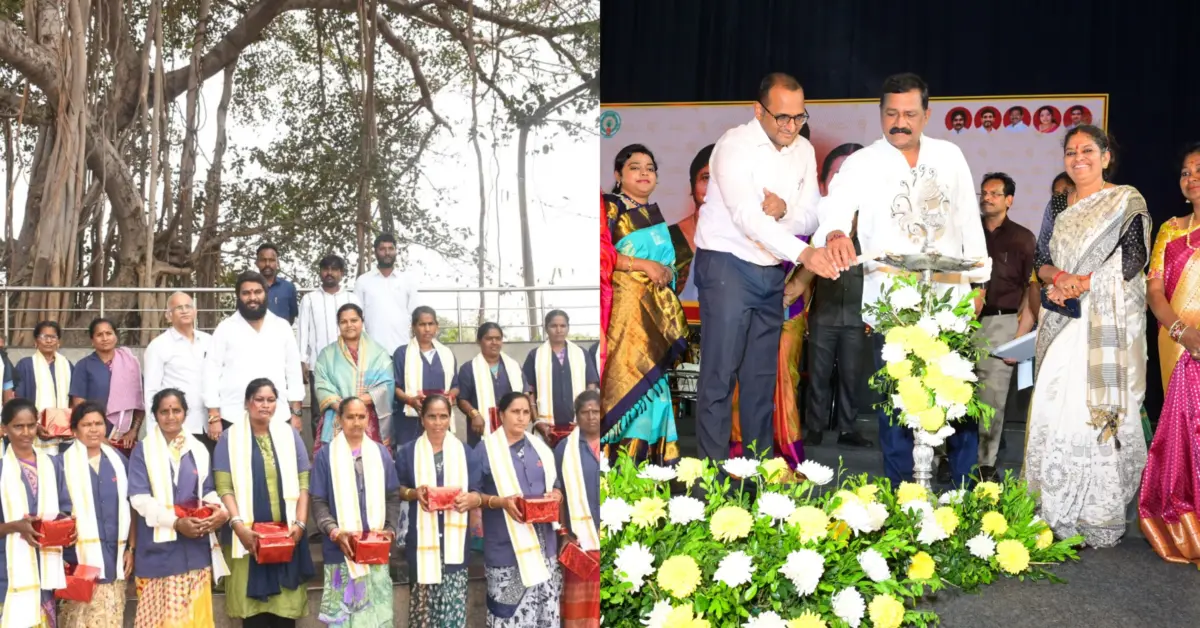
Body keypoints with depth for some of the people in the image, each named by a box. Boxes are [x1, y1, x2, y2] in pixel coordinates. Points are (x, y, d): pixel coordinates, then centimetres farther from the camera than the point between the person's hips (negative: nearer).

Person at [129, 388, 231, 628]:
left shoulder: (198, 449, 11)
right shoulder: (143, 450, -1)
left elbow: (208, 491, 10)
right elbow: (139, 498, -9)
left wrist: (221, 510, -13)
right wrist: (176, 522, -20)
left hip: (196, 547, 3)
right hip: (159, 548, -3)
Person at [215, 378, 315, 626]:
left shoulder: (290, 434, 10)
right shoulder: (230, 437, 3)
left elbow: (303, 483, 6)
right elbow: (224, 487, -4)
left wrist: (300, 523, -6)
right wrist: (239, 526, -16)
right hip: (248, 536, -2)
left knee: (286, 606, 0)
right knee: (252, 606, -3)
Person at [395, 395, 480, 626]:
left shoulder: (465, 452, 9)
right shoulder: (407, 452, 6)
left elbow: (478, 491, 6)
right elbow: (396, 489, 7)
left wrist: (471, 498, -17)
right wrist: (413, 493, -14)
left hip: (455, 540, 1)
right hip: (422, 539, -1)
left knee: (454, 603, -2)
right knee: (423, 600, 1)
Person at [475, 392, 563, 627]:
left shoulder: (541, 449, 13)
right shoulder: (486, 449, -2)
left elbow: (555, 485, 20)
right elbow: (472, 492, -3)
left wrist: (555, 495, -3)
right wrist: (501, 502, -18)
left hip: (542, 541, 4)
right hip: (505, 545, -4)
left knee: (545, 606, 3)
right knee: (509, 609, -5)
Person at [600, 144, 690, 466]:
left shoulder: (660, 213, 18)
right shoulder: (611, 208, 1)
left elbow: (682, 257, 26)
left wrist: (670, 274, 6)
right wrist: (644, 265, -14)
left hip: (659, 311, 5)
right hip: (626, 306, -5)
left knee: (653, 376, 4)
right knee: (626, 373, -12)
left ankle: (657, 456, 6)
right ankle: (620, 454, -10)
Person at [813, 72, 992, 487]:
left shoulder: (950, 157, 7)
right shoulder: (861, 164, -3)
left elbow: (968, 220, 12)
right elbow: (835, 211, -17)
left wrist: (978, 280, 11)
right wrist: (834, 234, -41)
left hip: (950, 297, 3)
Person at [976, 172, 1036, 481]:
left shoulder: (1022, 238, 6)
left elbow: (1034, 289, 2)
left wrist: (1021, 335, -7)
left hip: (1001, 322, -2)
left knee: (992, 396, -2)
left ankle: (986, 463, 4)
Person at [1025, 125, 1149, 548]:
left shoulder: (1127, 202, 2)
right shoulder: (1058, 207, 17)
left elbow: (1133, 260, -7)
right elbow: (1041, 259, 14)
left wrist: (1082, 283, -15)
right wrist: (1058, 278, -8)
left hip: (1106, 323, -4)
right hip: (1063, 322, 5)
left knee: (1099, 410, -8)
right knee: (1056, 408, -1)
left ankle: (1101, 519, -2)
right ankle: (1060, 513, 6)